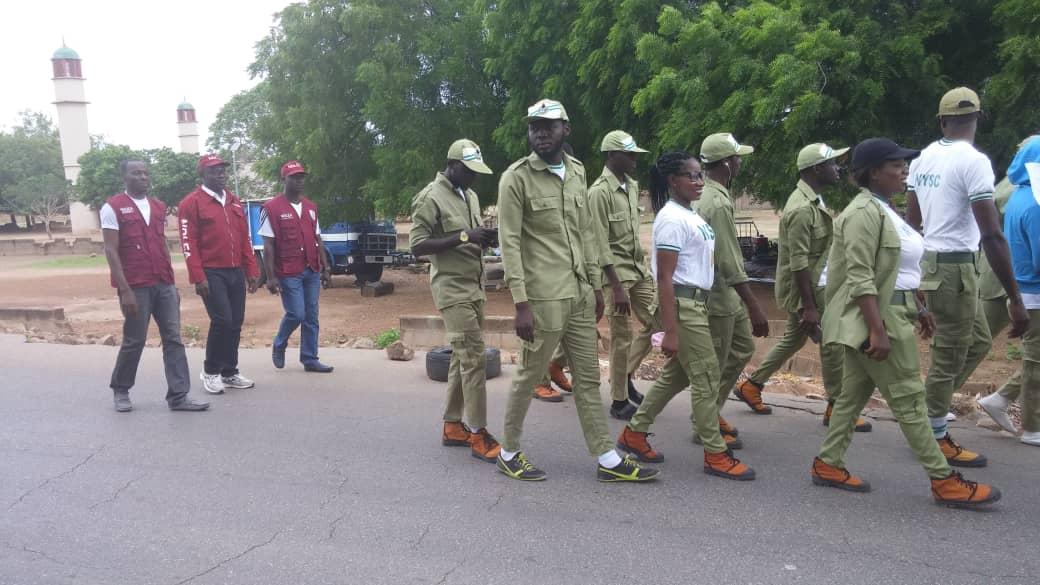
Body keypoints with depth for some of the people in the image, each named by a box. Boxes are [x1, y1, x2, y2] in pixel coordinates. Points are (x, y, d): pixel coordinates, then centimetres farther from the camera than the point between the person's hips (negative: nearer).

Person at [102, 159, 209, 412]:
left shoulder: (159, 207, 14)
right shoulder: (113, 207, -5)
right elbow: (111, 251, -9)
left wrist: (172, 282, 14)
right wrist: (125, 290, -16)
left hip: (164, 284, 6)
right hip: (136, 287, -5)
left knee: (173, 339, 1)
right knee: (134, 341, 4)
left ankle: (178, 396, 4)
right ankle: (120, 390, 25)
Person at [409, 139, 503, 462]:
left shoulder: (470, 196, 16)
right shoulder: (430, 198, -10)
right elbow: (418, 245, -16)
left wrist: (485, 238, 0)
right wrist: (464, 237, -21)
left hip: (475, 287, 8)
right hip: (452, 289, -8)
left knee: (462, 357, 10)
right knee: (473, 357, -11)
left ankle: (452, 426, 19)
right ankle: (478, 435, -5)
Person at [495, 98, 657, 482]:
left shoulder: (577, 172, 11)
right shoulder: (516, 178, -8)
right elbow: (510, 244, -12)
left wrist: (596, 285, 14)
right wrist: (521, 302, -17)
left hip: (580, 295, 6)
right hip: (543, 298, -6)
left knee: (588, 379, 12)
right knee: (529, 377, 5)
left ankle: (608, 460, 20)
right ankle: (509, 454, 23)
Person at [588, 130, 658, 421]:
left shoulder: (632, 186, 11)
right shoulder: (600, 191, -15)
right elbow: (601, 244, -18)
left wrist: (644, 265, 15)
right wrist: (617, 287, -21)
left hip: (639, 269, 8)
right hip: (617, 273, -8)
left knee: (656, 323, 11)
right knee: (621, 339, -1)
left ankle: (626, 375, 28)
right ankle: (619, 401, 13)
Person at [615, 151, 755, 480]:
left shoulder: (690, 215, 13)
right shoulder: (672, 218, -15)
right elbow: (665, 278, -19)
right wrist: (670, 331, -21)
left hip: (697, 303, 10)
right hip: (683, 305, -10)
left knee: (676, 375, 15)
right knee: (706, 377, -1)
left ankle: (634, 434, 26)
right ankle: (716, 455, 11)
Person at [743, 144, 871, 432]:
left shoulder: (812, 200, 10)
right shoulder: (802, 208, -23)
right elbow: (798, 263, -25)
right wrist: (810, 306, -25)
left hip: (814, 286, 10)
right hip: (804, 289, -10)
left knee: (793, 338, 20)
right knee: (833, 344, -1)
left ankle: (753, 384, 29)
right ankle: (837, 407, 12)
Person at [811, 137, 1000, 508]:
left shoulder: (883, 209, 15)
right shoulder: (864, 212, -17)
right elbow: (860, 277, -23)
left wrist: (917, 308, 19)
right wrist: (877, 331, -26)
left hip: (890, 314, 10)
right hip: (875, 318, -10)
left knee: (855, 394, 13)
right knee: (909, 400, -1)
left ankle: (827, 464, 21)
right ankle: (944, 481, 9)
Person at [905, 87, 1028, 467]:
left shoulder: (923, 159, 6)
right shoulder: (973, 161, -18)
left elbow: (912, 219, 16)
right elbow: (992, 236, -22)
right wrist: (1015, 299, -19)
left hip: (931, 261, 8)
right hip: (955, 268, -8)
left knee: (978, 342, 21)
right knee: (949, 356, 4)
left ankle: (930, 409, 26)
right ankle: (935, 438, 17)